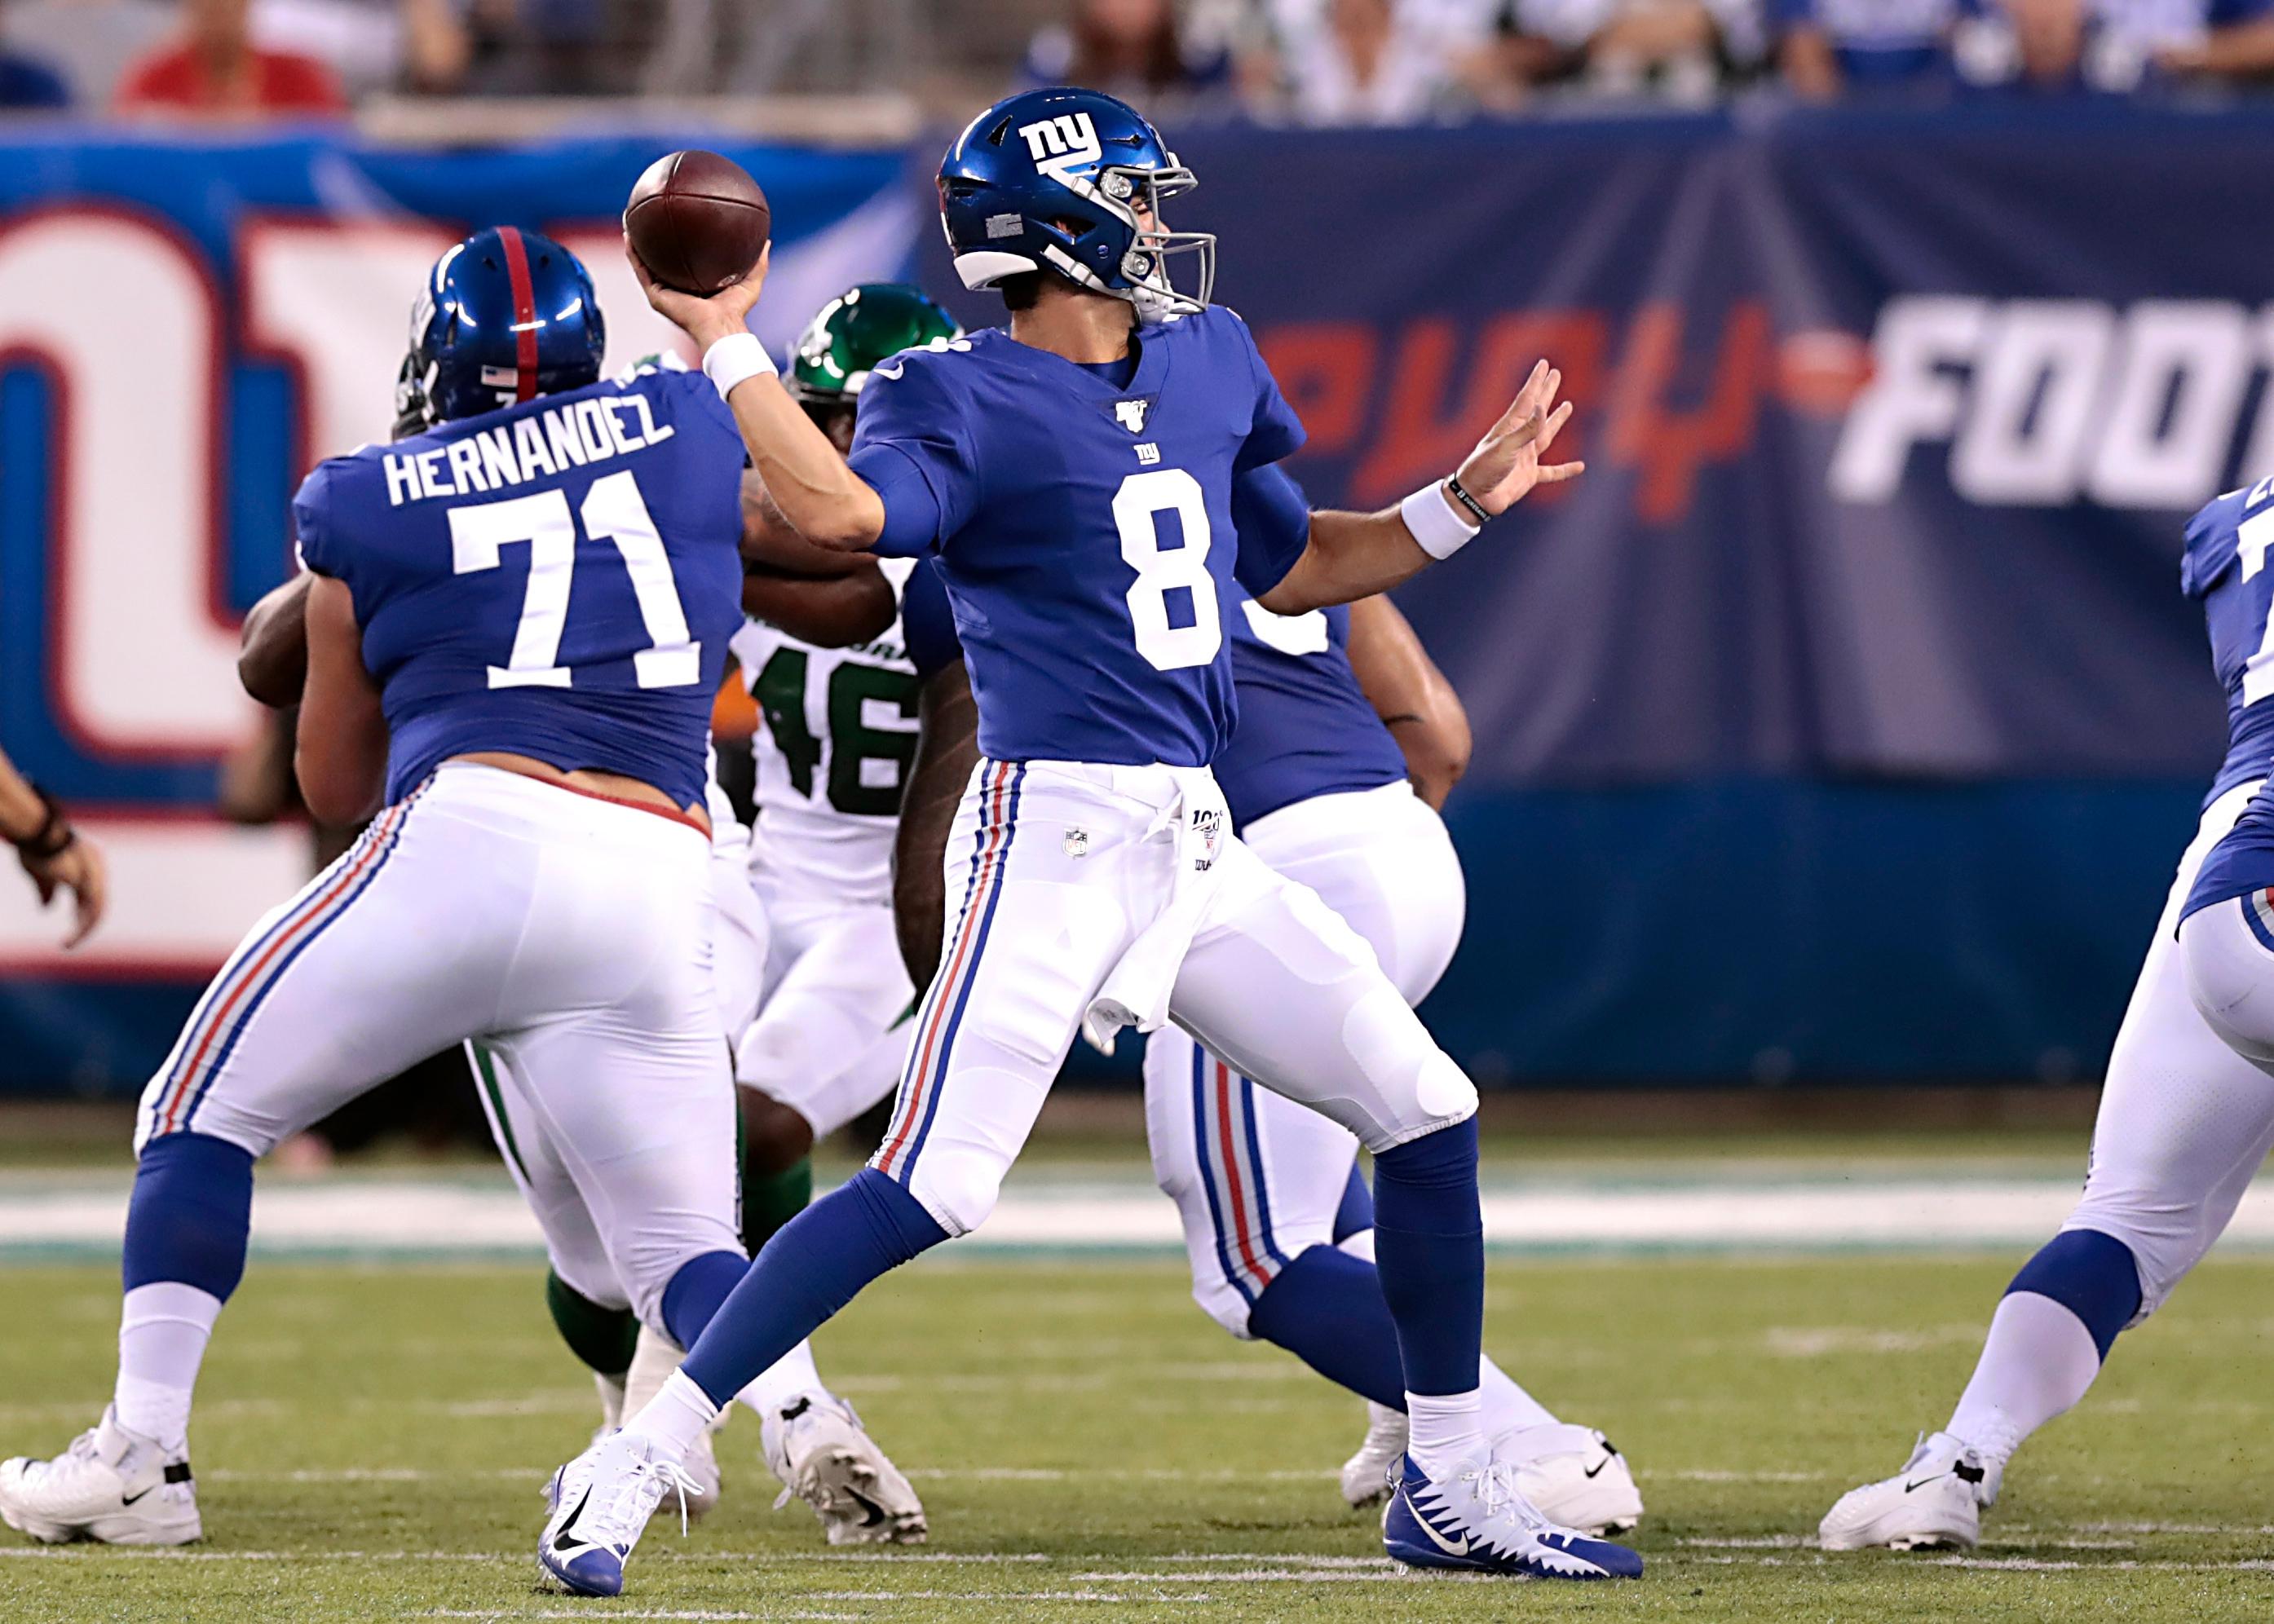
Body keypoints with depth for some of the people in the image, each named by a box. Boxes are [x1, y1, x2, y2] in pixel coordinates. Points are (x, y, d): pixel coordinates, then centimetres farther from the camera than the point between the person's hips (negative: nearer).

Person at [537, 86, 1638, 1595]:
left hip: (1196, 846, 8)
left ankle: (1450, 1487, 21)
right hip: (1054, 832, -8)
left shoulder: (1209, 360, 15)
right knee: (936, 1187, -19)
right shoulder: (960, 397, -8)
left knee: (1427, 1112, 8)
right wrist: (727, 342, -25)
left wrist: (1463, 501, 20)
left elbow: (1283, 572, 27)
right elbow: (842, 509, -30)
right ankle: (640, 1458, -13)